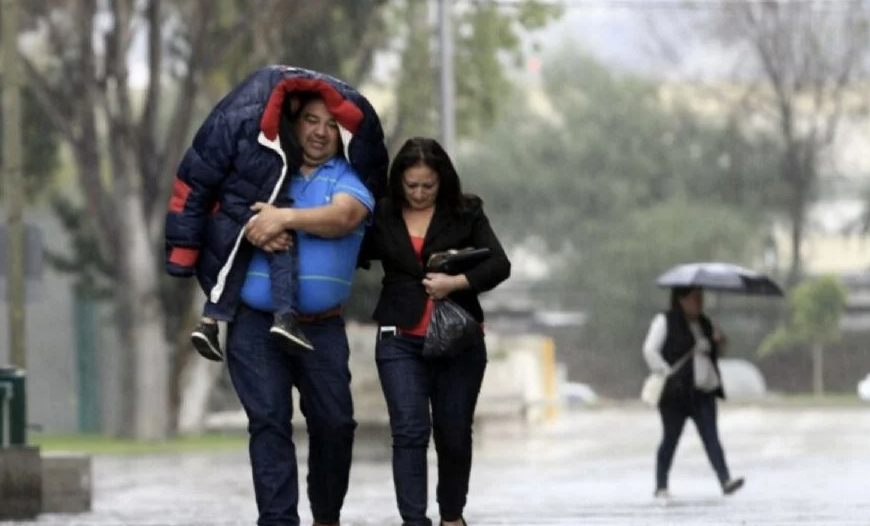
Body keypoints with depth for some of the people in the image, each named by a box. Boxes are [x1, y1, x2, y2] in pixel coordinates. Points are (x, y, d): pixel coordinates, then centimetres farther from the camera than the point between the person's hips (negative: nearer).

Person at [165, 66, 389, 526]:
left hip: (321, 327, 1)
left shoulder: (347, 179, 4)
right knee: (269, 421, -11)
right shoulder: (266, 167, 9)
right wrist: (255, 229, -14)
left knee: (335, 423, 2)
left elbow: (343, 216, -16)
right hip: (255, 322, -1)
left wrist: (285, 217, -28)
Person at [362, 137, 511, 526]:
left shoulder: (465, 213, 1)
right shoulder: (381, 217, 2)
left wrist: (456, 282, -17)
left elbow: (499, 265, -4)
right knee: (410, 432, -12)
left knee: (454, 433, 10)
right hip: (401, 341, -1)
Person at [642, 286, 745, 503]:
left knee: (711, 436, -8)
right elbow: (650, 350, -9)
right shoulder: (665, 322, -2)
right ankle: (661, 487, 15)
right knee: (670, 438, 4)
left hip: (703, 392, 5)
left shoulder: (704, 324, 16)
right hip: (676, 391, -5)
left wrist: (718, 343, 2)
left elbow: (712, 355, 24)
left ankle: (725, 480, -20)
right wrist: (666, 372, -16)